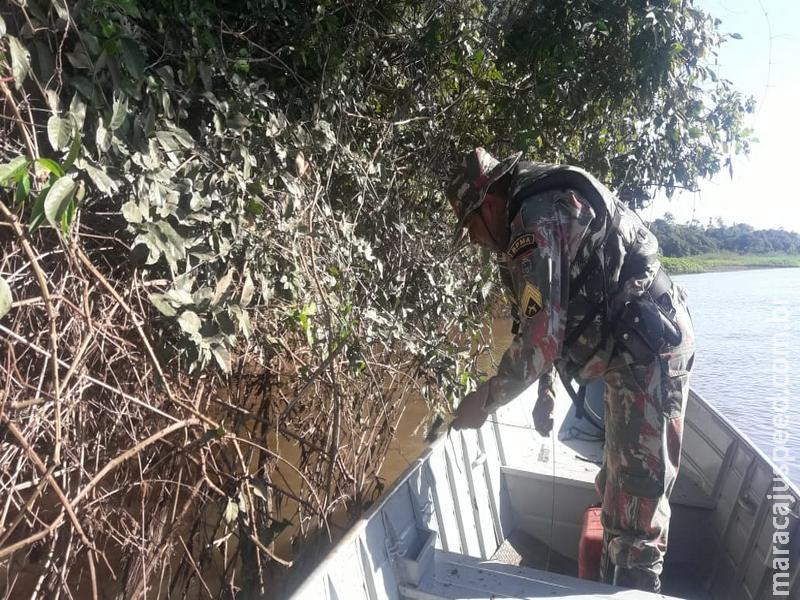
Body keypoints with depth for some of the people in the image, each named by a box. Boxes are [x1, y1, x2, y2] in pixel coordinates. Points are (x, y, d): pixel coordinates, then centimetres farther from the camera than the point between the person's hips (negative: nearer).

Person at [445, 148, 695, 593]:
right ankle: (615, 583, 37)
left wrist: (485, 401, -10)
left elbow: (541, 336, -23)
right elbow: (559, 321, 20)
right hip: (650, 345, 11)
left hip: (648, 350, -11)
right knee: (620, 487, 21)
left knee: (634, 500, -4)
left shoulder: (536, 221, -16)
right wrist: (547, 390, 21)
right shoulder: (552, 207, 17)